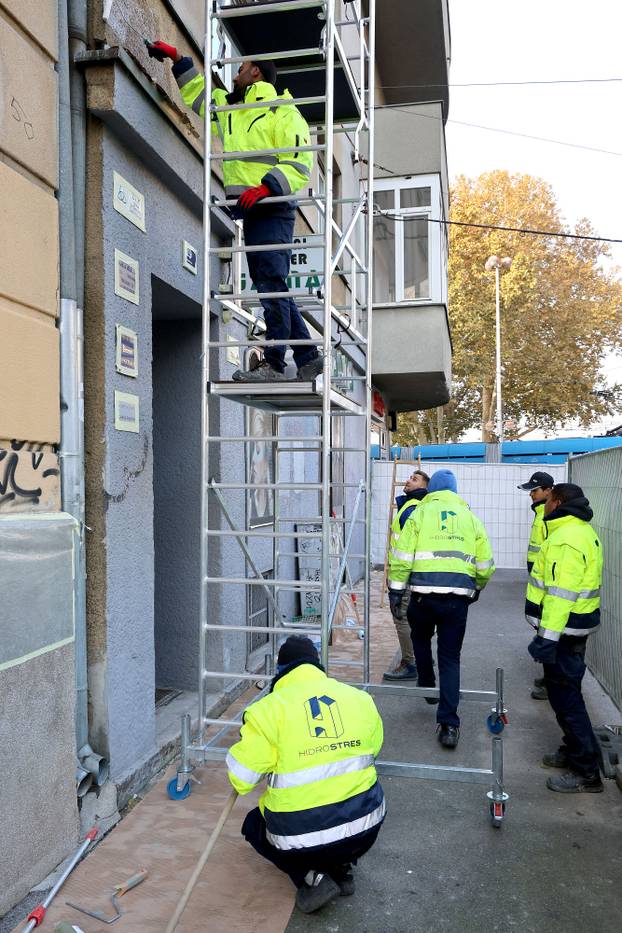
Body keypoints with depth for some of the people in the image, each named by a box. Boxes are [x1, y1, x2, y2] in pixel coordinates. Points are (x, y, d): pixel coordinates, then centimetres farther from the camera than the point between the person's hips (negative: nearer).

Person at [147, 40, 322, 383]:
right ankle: (308, 358, 8)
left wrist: (264, 187, -22)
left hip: (271, 210, -8)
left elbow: (299, 165, -10)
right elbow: (197, 92, 42)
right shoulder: (230, 108, 26)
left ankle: (274, 363, -15)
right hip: (247, 212, 8)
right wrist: (177, 59, 35)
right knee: (269, 287, 5)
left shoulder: (284, 113, 1)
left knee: (272, 284, -14)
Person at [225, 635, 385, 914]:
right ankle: (342, 867, 18)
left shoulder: (268, 709, -12)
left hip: (302, 839, -3)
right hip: (366, 828, 4)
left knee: (254, 825, 28)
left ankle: (310, 876, 6)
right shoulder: (360, 699, 0)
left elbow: (241, 778, -9)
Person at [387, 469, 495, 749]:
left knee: (420, 638, 28)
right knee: (450, 658, 7)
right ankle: (449, 724, 1)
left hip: (424, 592, -1)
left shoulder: (419, 513, 6)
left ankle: (427, 686, 41)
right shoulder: (470, 518, 13)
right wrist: (476, 589, 30)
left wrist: (396, 590, 5)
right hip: (458, 597, 1)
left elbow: (403, 557, -2)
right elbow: (485, 566, 13)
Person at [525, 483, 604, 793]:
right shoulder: (582, 531, 12)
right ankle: (572, 750, 34)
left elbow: (560, 594, -27)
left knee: (565, 695, -3)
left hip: (563, 629, -10)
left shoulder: (566, 539, -22)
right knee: (565, 691, 20)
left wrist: (547, 637, -27)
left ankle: (586, 772, 5)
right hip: (577, 624, 11)